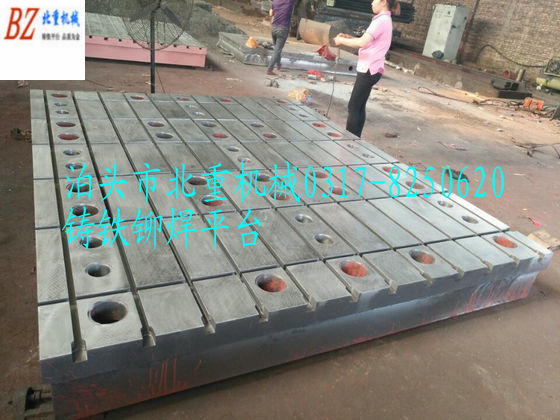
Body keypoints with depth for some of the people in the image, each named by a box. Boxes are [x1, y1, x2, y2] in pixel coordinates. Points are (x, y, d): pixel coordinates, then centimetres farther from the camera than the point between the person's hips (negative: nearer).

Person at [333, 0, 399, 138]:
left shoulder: (381, 20, -14)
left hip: (369, 69, -10)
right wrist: (348, 38, 8)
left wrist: (342, 41, -12)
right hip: (370, 69, 10)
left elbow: (362, 43, -25)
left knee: (353, 107, -8)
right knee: (359, 106, 12)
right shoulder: (385, 20, 18)